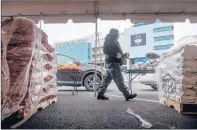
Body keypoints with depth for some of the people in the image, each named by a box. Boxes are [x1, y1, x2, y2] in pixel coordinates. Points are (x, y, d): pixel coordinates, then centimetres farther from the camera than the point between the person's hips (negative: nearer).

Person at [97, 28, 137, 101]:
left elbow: (117, 52, 29)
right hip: (113, 63, -11)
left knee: (107, 79, 10)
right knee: (119, 80, -10)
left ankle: (100, 94, 13)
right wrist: (117, 55, -21)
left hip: (110, 63, 11)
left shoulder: (114, 42, 26)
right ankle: (127, 95, -9)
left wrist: (124, 55, 16)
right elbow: (106, 50, -20)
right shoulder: (110, 41, -6)